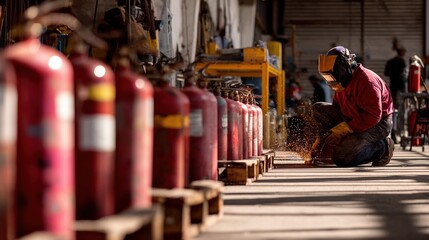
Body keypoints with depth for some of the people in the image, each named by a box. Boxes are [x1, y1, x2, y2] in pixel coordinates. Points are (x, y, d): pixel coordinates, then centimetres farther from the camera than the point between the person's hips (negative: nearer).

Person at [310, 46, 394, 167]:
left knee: (341, 158, -26)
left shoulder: (366, 80, -23)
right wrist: (320, 139, 6)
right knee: (318, 108, -1)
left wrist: (343, 129, -27)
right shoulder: (342, 84, 7)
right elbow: (335, 110, 13)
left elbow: (373, 116, -29)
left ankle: (382, 147, -7)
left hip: (378, 124, -9)